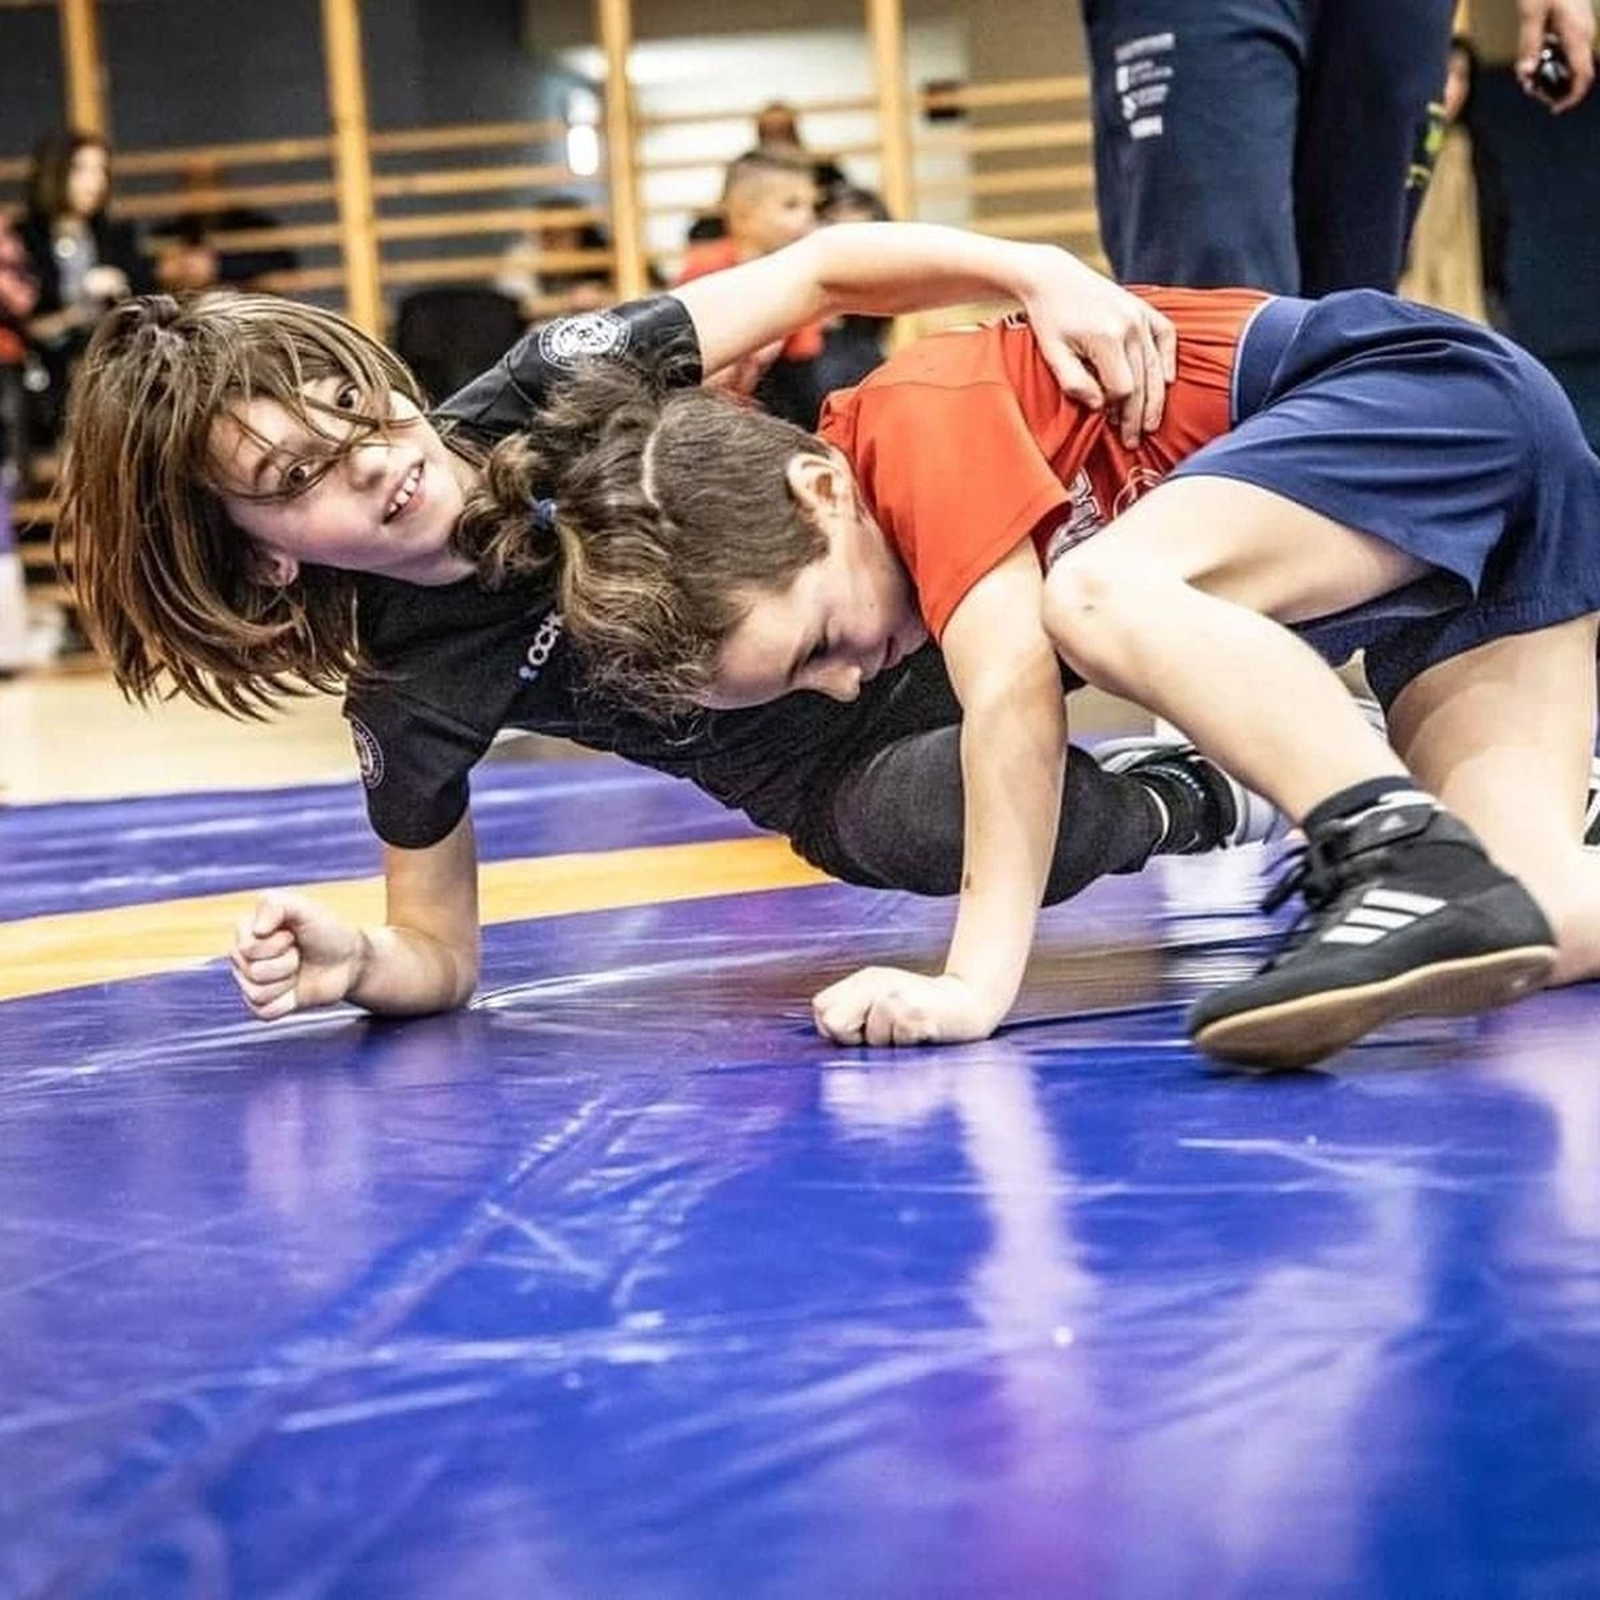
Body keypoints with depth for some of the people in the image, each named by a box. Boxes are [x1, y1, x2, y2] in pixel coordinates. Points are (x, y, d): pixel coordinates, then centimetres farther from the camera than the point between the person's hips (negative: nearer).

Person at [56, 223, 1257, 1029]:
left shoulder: (559, 391, -17)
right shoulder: (408, 701, -19)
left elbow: (823, 271, -15)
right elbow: (442, 957, -8)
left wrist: (1036, 272, -31)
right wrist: (352, 965, -32)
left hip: (942, 576, 3)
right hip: (858, 772, -3)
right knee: (926, 821, -35)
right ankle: (1192, 809, -2)